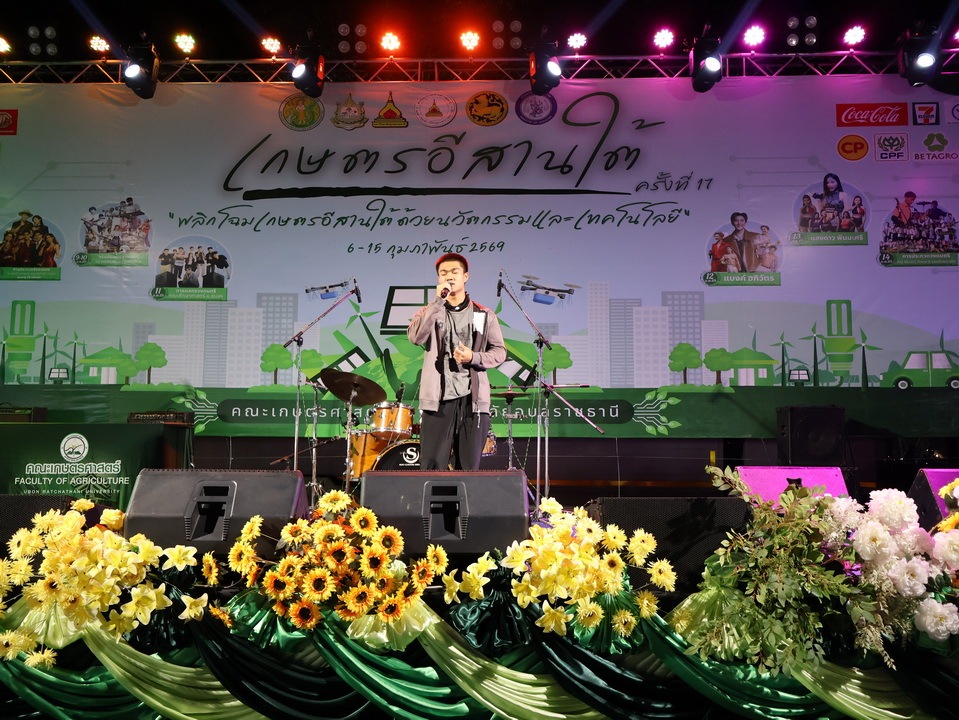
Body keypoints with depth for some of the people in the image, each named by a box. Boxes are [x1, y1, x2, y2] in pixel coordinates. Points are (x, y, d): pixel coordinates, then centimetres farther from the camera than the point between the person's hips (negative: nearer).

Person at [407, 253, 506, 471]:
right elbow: (415, 337, -11)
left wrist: (474, 357, -10)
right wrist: (438, 301, -13)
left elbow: (500, 351, 8)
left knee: (469, 469, 4)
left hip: (473, 399, 1)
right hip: (438, 399, 0)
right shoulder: (429, 311, 9)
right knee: (432, 468, -4)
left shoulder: (484, 315, 10)